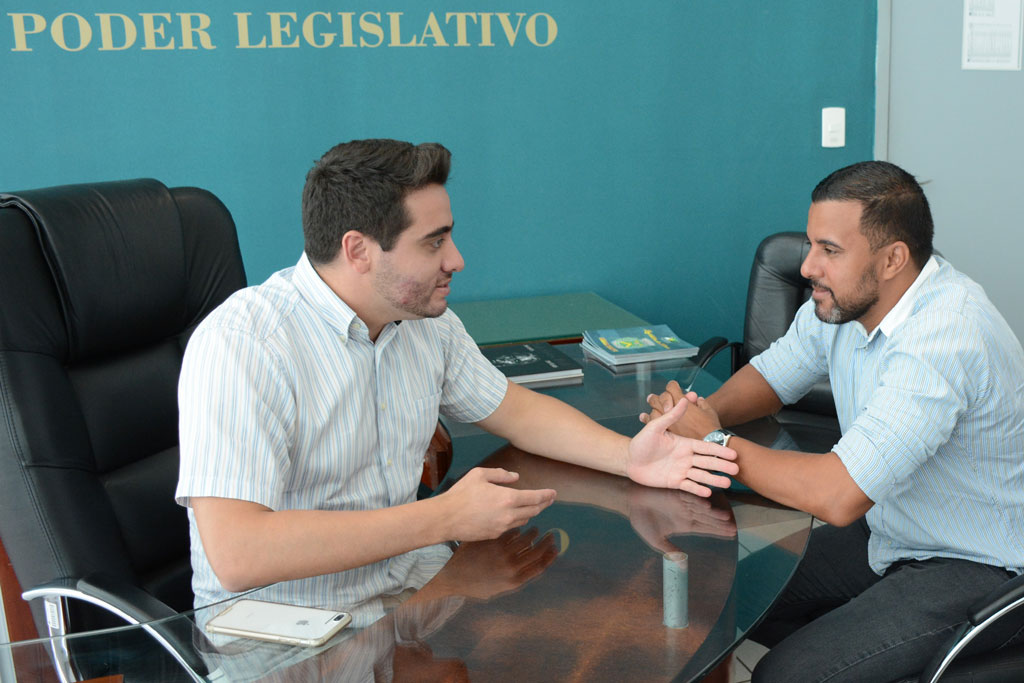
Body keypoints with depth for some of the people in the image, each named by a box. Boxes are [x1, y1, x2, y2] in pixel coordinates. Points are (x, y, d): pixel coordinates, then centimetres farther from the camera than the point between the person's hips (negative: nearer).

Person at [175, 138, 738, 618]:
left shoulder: (425, 320, 3)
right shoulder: (239, 344, -23)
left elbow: (512, 407, 18)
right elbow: (236, 555, -32)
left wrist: (628, 456, 0)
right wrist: (444, 518, -28)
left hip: (410, 581, 7)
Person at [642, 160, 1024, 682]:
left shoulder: (943, 340, -32)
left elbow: (836, 496, -37)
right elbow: (771, 374, 10)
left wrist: (716, 442, -24)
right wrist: (704, 412, -12)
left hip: (980, 571, -8)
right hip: (890, 535, 8)